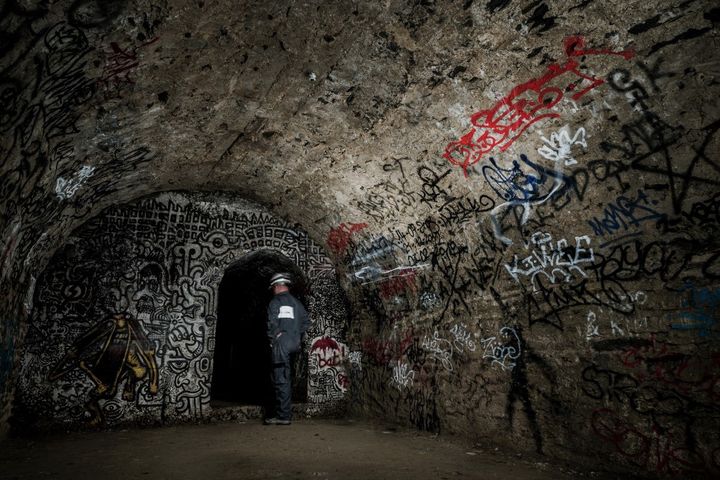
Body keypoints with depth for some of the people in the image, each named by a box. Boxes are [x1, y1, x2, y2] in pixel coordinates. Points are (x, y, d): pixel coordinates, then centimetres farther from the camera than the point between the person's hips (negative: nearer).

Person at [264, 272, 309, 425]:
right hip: (293, 345, 7)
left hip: (280, 345, -7)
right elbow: (306, 322, 9)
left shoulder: (274, 302, -6)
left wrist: (272, 340, -2)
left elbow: (272, 324, -13)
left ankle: (284, 416, 0)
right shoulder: (296, 303, 12)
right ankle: (284, 412, 25)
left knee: (281, 380, -3)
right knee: (284, 379, 17)